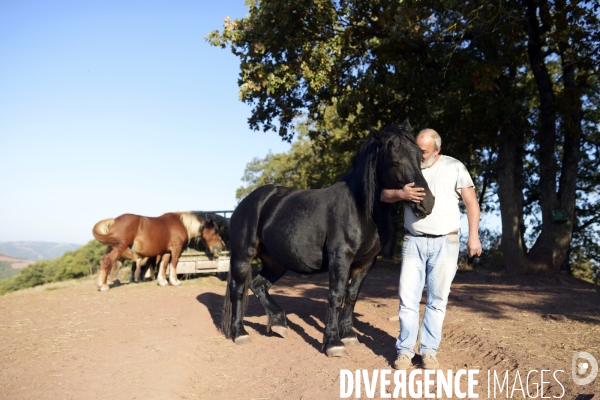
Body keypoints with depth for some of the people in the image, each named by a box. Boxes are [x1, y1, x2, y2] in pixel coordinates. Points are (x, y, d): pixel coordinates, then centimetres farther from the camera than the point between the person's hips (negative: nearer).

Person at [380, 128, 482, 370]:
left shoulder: (454, 167, 1)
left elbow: (471, 201, 0)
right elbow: (384, 195, 6)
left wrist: (473, 236, -8)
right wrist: (401, 194, -17)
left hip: (445, 243, -1)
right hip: (413, 242, 2)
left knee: (437, 300, 4)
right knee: (407, 298, 1)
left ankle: (429, 351, 15)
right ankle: (405, 350, 11)